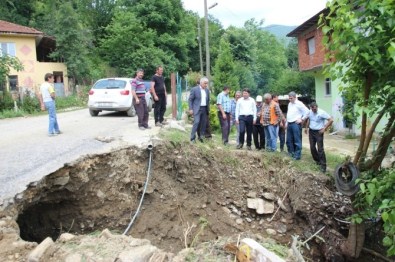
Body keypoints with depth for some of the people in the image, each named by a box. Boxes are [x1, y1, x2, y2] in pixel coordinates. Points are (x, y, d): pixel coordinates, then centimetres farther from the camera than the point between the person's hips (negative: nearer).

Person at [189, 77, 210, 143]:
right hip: (197, 109, -6)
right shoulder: (194, 89, -5)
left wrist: (208, 109, 12)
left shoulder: (207, 90, 11)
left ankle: (201, 137, 15)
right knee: (196, 122, -15)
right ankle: (192, 138, -10)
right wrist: (191, 109, -10)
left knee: (204, 123, 5)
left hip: (204, 109, 6)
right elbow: (190, 99, -5)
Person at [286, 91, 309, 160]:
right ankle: (291, 153, 24)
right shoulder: (289, 104, 16)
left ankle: (297, 155, -1)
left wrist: (302, 119, -9)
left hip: (296, 124, -8)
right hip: (289, 124, 8)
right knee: (289, 140, 12)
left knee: (297, 141, -4)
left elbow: (307, 112, -12)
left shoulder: (299, 104, -9)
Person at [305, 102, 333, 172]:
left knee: (320, 149, -9)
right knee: (312, 147, 11)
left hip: (318, 132, -6)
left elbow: (331, 120, -18)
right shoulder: (310, 112, 1)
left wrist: (324, 128, -18)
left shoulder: (322, 113, -18)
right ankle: (317, 160, 31)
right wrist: (306, 127, 16)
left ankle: (323, 165, -5)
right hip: (311, 131, 6)